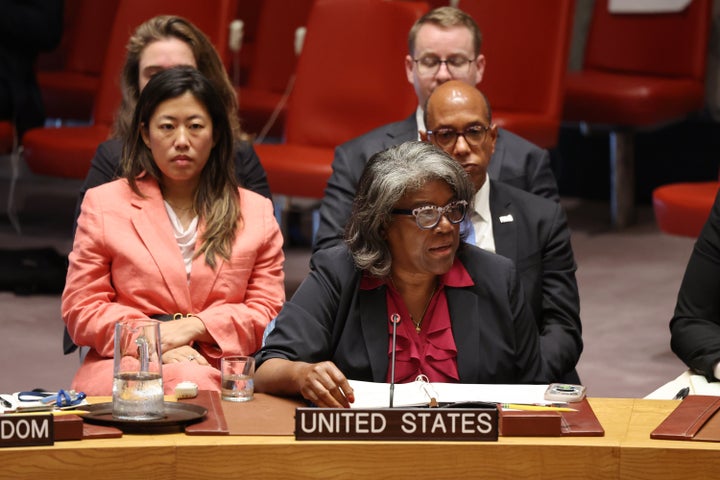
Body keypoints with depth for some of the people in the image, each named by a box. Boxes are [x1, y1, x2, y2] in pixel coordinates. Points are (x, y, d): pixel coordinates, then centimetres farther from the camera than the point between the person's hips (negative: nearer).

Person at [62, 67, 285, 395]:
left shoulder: (257, 212, 17)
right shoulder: (102, 204, 13)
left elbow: (267, 312, 11)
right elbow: (81, 310, 8)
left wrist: (195, 326, -8)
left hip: (224, 377, 2)